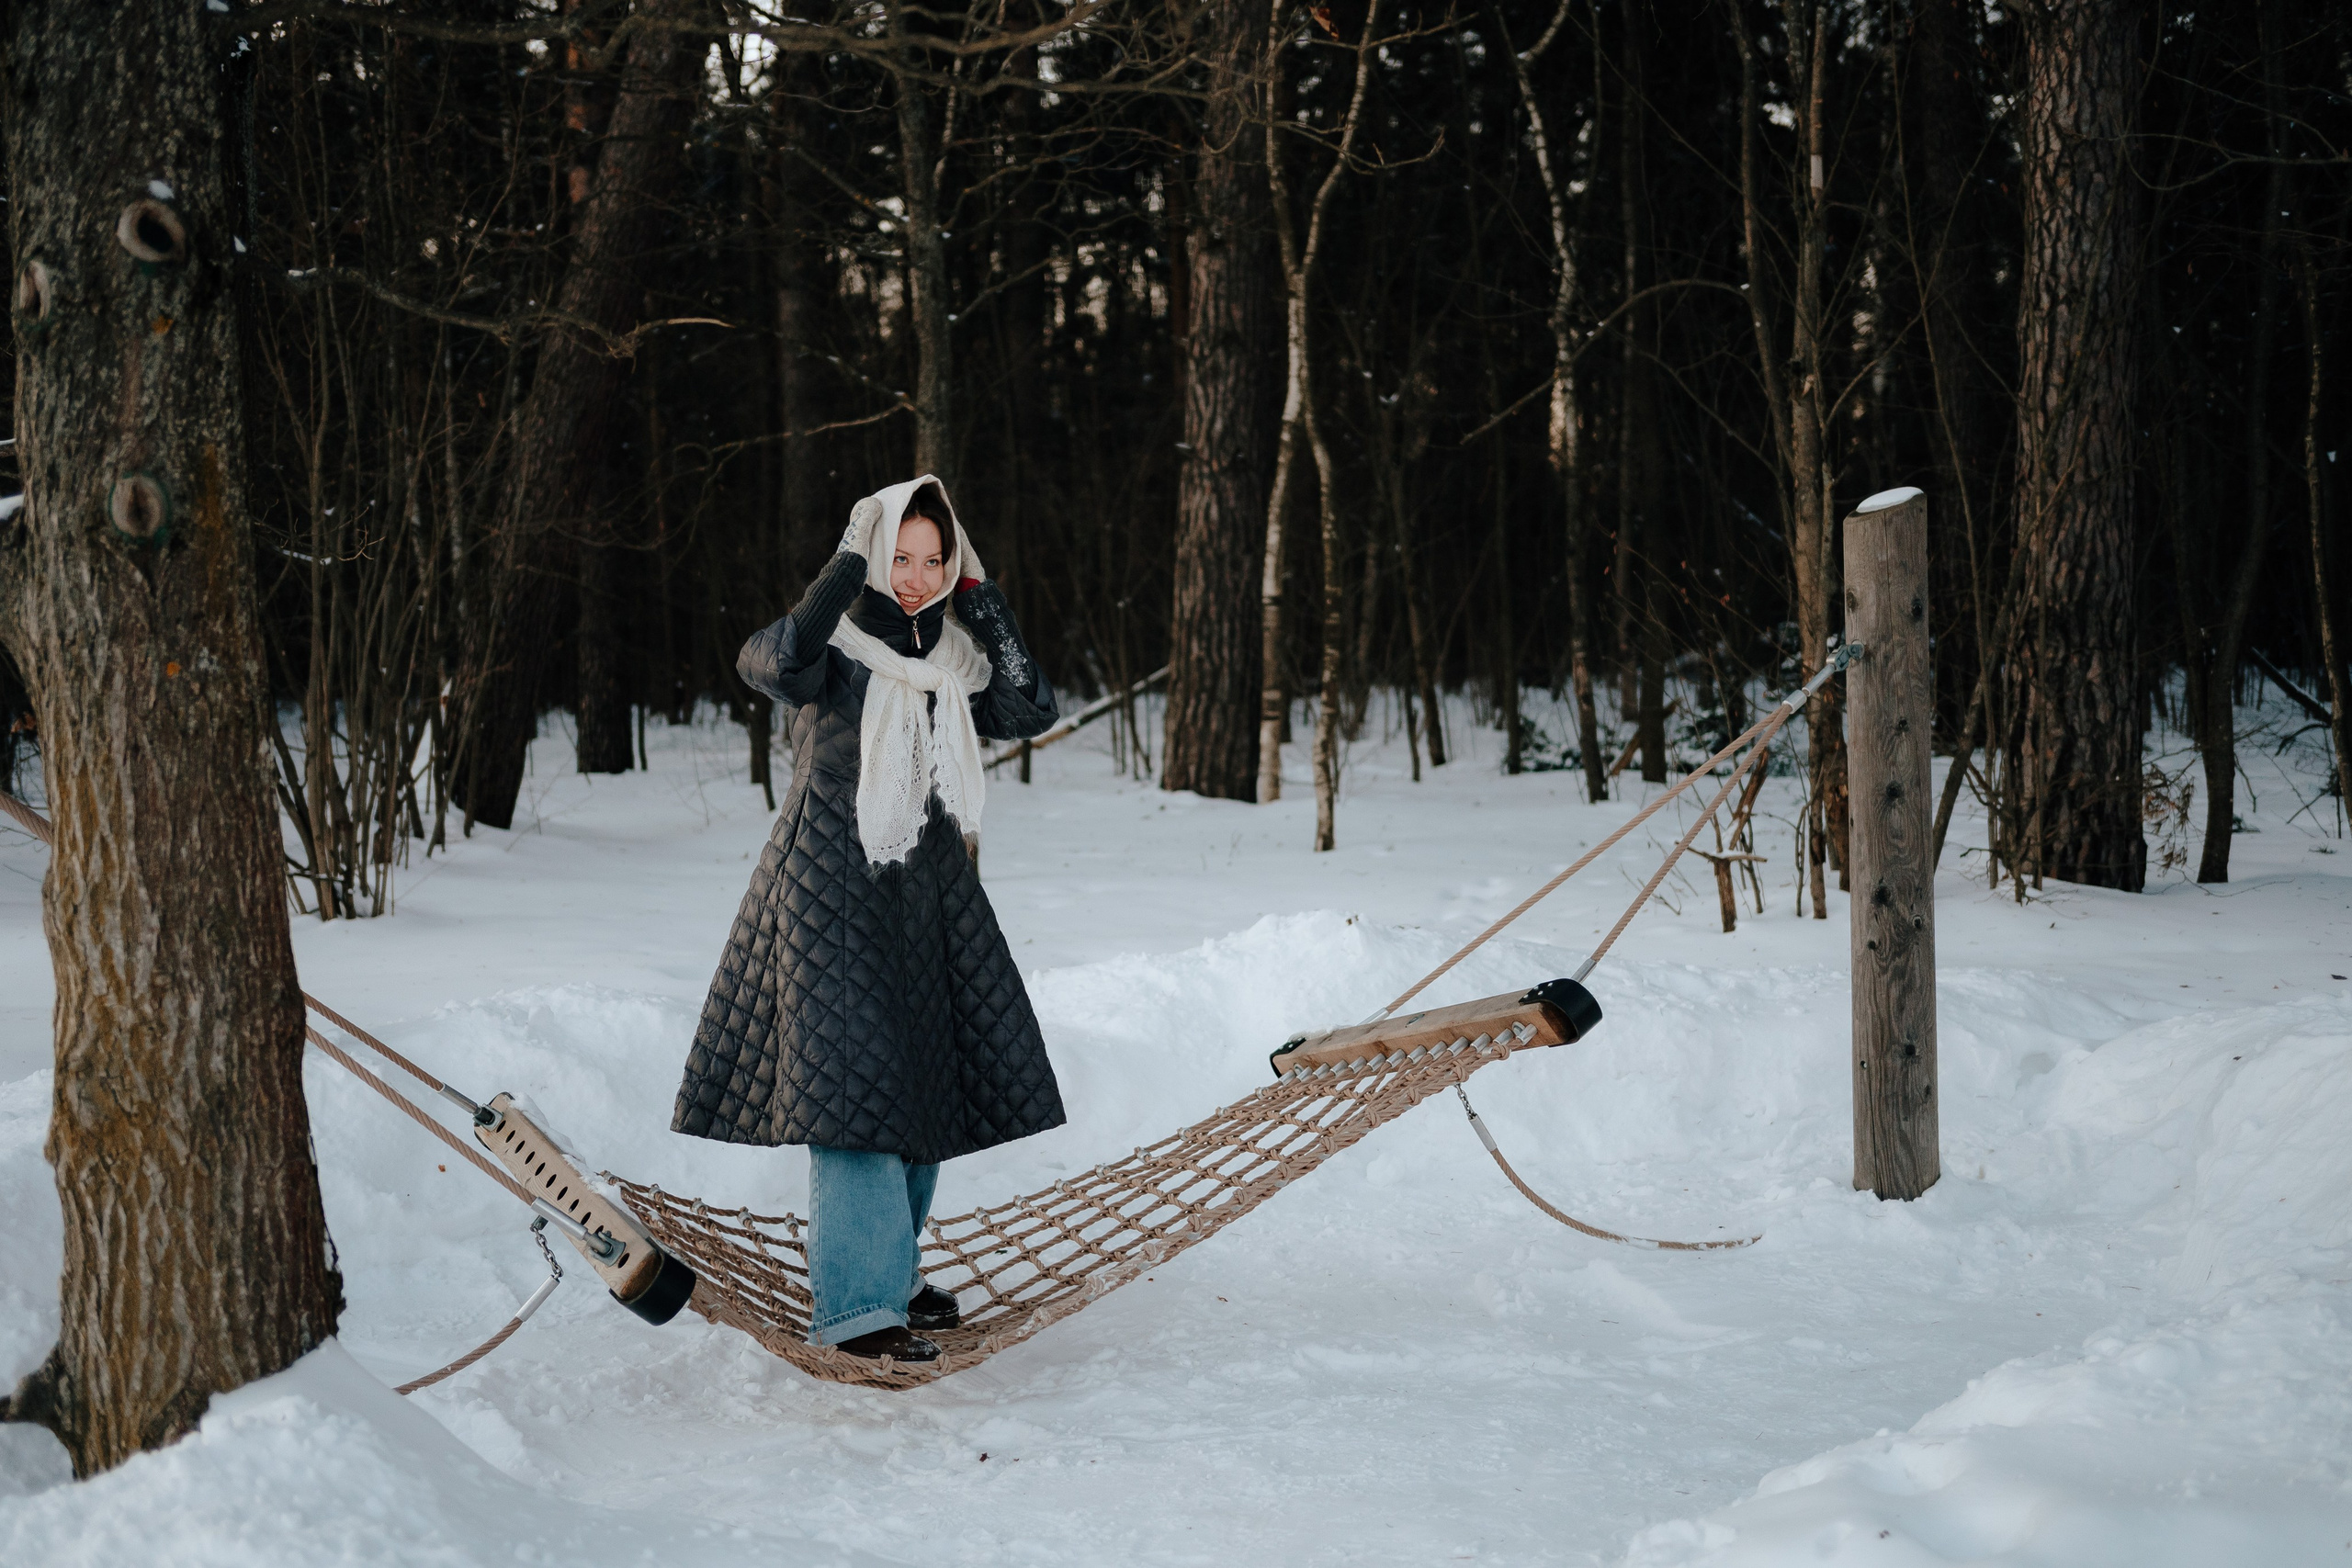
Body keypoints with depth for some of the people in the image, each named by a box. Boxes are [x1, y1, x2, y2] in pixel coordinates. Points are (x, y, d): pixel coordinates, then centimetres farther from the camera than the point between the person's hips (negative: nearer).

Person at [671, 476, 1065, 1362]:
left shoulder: (950, 657, 10)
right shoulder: (838, 645, -9)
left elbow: (1029, 714, 0)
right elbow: (773, 664, -31)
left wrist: (990, 618, -6)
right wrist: (848, 570, -26)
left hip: (930, 894, 7)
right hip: (836, 894, -7)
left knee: (936, 1080, 12)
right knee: (855, 1083, -12)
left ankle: (887, 1271, 28)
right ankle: (854, 1307, -10)